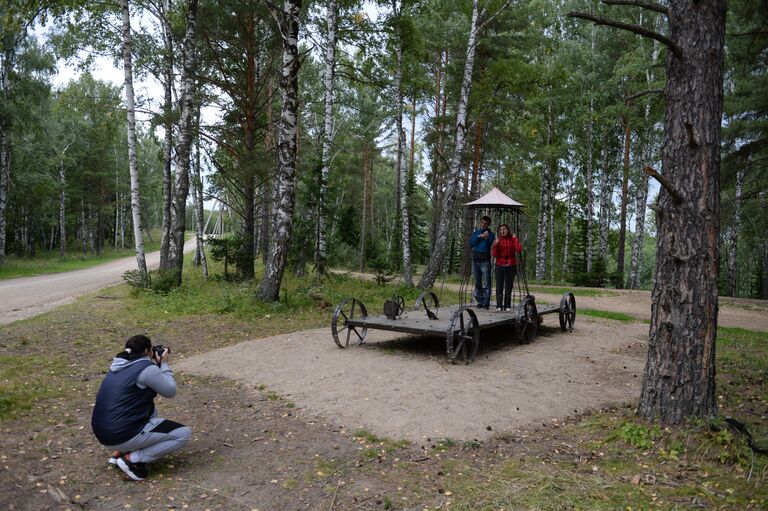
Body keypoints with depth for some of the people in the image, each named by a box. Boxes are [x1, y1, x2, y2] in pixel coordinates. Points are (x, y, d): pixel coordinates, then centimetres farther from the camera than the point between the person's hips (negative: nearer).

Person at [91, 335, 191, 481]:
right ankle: (132, 458, -7)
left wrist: (157, 365, 18)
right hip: (122, 435, -9)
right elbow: (170, 391, -3)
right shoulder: (146, 368, -14)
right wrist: (164, 364, 6)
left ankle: (120, 451, 17)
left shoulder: (119, 365, 11)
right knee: (184, 434, -2)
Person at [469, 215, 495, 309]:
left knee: (486, 284, -8)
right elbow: (471, 244, 2)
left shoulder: (490, 234, 6)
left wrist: (486, 238, -25)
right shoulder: (475, 233, 15)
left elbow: (489, 245, -9)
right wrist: (479, 237, -7)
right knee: (477, 283, 7)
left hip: (485, 261, -4)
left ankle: (486, 303, -7)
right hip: (475, 260, 4)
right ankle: (479, 302, 12)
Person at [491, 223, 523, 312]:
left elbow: (519, 250, -10)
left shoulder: (512, 239, 5)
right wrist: (495, 245, -17)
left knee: (509, 286, 2)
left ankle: (507, 306, 7)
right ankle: (499, 306, -5)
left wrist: (515, 238, -8)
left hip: (511, 265, 1)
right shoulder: (497, 240, 4)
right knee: (499, 286, -6)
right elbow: (494, 254, -2)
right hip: (500, 265, 0)